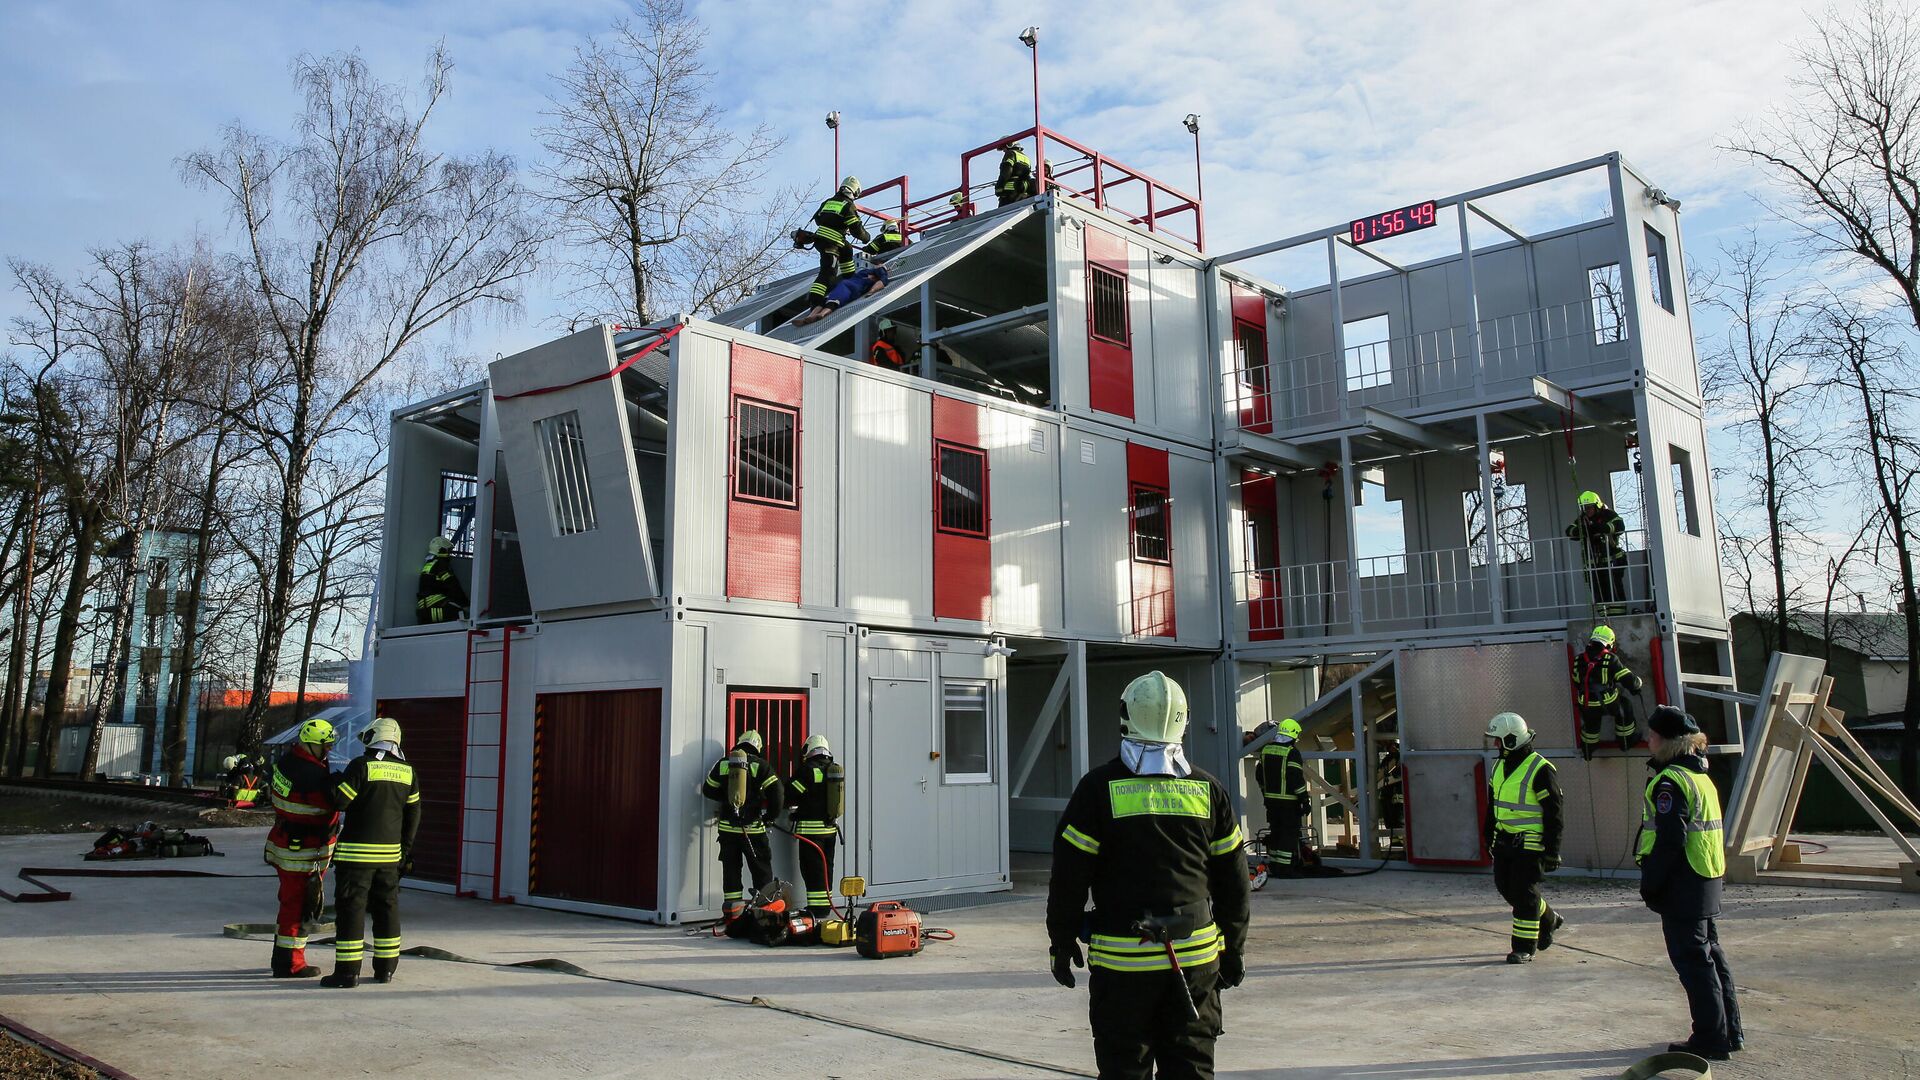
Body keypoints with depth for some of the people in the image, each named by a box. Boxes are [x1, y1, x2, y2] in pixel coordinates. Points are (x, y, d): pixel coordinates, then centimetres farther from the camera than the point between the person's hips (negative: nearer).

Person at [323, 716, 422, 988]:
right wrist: (405, 850, 18)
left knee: (351, 908, 0)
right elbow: (413, 815, 11)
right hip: (390, 853, 5)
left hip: (357, 852, -5)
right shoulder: (407, 772, 6)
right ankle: (385, 968, 18)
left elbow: (340, 801, -10)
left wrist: (335, 784, 11)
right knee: (387, 908, 13)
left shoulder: (362, 766, -11)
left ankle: (348, 971, 1)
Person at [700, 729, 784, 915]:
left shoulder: (722, 764, 4)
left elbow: (708, 790, 12)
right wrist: (771, 816, 3)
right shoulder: (760, 765, -5)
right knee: (761, 868, 8)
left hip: (727, 827, 3)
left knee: (731, 867, 10)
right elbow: (776, 793, -11)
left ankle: (732, 908, 10)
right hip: (753, 828, -3)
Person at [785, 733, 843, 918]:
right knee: (826, 867, 15)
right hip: (831, 827, 7)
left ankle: (816, 908, -1)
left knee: (812, 869, -1)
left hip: (811, 829, -7)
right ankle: (825, 905, 22)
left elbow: (789, 794, -12)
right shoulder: (836, 770, 6)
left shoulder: (808, 770, -14)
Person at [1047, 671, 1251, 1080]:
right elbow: (1233, 882, 9)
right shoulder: (1207, 789, 4)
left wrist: (1062, 943, 6)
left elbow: (1069, 877, -5)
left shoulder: (1099, 787, -6)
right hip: (1196, 954, 3)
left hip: (1123, 957, -3)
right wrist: (1234, 949, 19)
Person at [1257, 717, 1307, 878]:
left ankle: (1276, 866, 21)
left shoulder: (1266, 750, 9)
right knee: (1290, 833, -2)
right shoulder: (1292, 752, -14)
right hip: (1289, 801, -7)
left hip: (1271, 799, 7)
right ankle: (1285, 869, -3)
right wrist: (1304, 800, -10)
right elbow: (1296, 778, -17)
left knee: (1275, 831, 15)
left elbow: (1259, 774, 16)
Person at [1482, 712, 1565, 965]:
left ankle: (1524, 948, 5)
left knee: (1524, 893, -5)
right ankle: (1548, 920, 34)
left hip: (1529, 843, -8)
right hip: (1504, 840, 8)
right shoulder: (1500, 766, 10)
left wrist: (1552, 849, -13)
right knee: (1505, 887, 12)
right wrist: (1489, 836, 22)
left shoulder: (1540, 770, -15)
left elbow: (1555, 811, -13)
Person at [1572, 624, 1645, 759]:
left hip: (1587, 705, 3)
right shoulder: (1611, 659, -15)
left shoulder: (1579, 660, -3)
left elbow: (1577, 682, 9)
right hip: (1608, 703, -3)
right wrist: (1639, 684, 12)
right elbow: (1628, 679, -11)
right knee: (1623, 711, 28)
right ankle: (1627, 741, 41)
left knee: (1590, 724, 28)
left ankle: (1588, 751, 45)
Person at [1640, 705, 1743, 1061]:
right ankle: (1729, 1032, 25)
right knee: (1711, 955, 17)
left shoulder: (1670, 781, -18)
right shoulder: (1700, 776, 14)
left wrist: (1650, 884, -15)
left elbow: (1670, 840, -23)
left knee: (1693, 959, -3)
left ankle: (1711, 1039, 2)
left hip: (1682, 884, -10)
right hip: (1707, 883, 10)